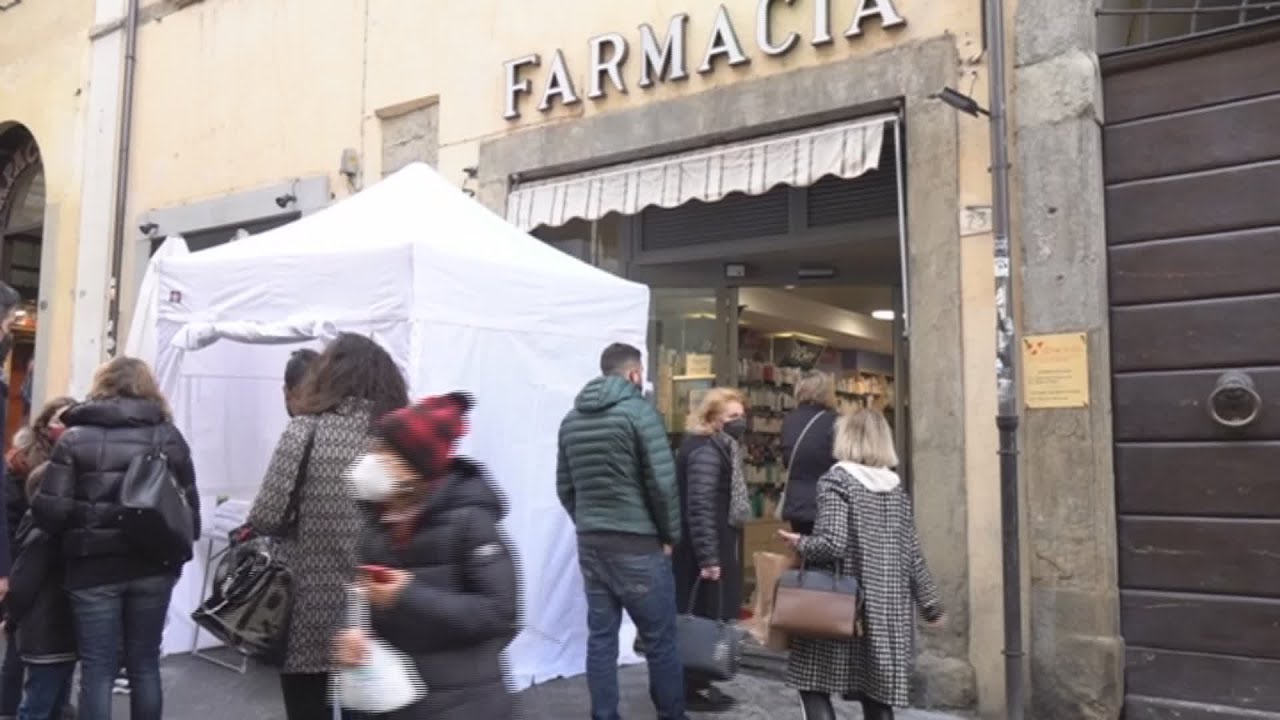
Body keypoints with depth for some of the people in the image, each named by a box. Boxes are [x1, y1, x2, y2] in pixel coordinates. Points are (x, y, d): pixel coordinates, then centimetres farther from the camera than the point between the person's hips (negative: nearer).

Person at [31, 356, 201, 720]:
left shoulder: (76, 437, -1)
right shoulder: (169, 437, 3)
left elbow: (49, 509, -8)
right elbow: (189, 506, 0)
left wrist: (77, 531, 13)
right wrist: (178, 554, 13)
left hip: (94, 569, -2)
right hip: (152, 567, 2)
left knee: (97, 669, 7)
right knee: (145, 665, 13)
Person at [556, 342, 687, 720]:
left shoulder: (572, 418, 10)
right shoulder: (639, 410, -9)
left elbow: (564, 487, 12)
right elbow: (662, 482, -13)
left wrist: (588, 525, 15)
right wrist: (670, 535, -1)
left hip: (590, 544, 6)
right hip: (637, 544, -6)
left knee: (600, 636, 10)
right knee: (660, 640, 6)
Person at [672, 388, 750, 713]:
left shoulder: (720, 447, 16)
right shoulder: (706, 451, -18)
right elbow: (700, 508, -25)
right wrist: (708, 558, -27)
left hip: (719, 549, 10)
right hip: (706, 553, -10)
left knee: (707, 618, 16)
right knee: (703, 618, -1)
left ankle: (698, 683, 26)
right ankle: (693, 689, 9)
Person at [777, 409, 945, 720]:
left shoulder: (836, 481, -8)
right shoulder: (896, 488, 8)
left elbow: (832, 543, -21)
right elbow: (913, 556, 9)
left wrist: (800, 544, -2)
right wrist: (930, 605, 19)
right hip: (887, 610, 5)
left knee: (813, 684, 6)